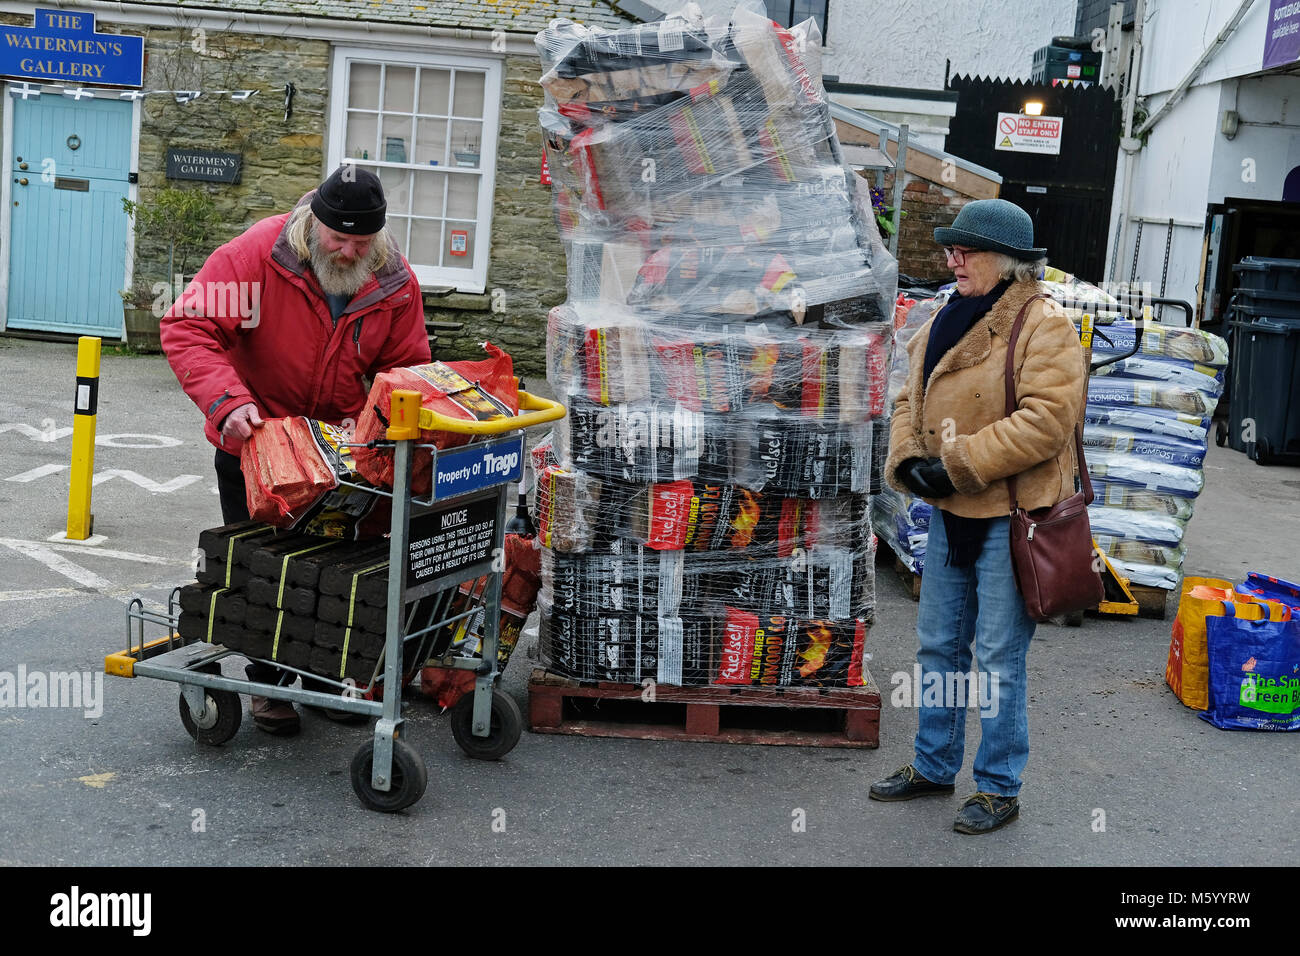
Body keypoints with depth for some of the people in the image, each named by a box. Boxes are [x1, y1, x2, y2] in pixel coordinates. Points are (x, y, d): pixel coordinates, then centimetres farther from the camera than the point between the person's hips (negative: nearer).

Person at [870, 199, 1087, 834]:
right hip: (950, 516, 8)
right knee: (939, 645, 17)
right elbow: (910, 401, 16)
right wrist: (907, 459, -4)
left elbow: (1047, 419, -22)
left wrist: (958, 463, -22)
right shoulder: (945, 322, 12)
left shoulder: (1045, 327, -13)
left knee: (998, 658, 1)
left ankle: (999, 789, 16)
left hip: (1011, 519, -8)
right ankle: (933, 766, 33)